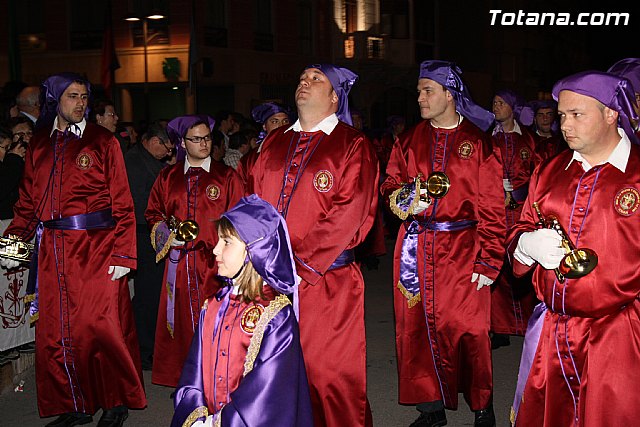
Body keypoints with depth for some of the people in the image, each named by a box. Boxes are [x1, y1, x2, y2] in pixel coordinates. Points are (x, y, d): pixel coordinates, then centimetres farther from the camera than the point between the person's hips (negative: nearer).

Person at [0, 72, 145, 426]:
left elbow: (122, 203, -4)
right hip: (52, 251, 4)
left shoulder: (102, 141, 1)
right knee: (55, 333, 6)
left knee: (102, 327, -4)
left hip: (97, 248, -4)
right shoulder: (38, 145, 12)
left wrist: (123, 254, -11)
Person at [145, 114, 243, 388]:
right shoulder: (168, 177, 12)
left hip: (214, 263, -2)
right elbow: (153, 213, 17)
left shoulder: (226, 177, 5)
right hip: (178, 262, 2)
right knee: (181, 322, 4)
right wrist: (168, 235, -2)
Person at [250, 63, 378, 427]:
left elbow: (347, 214, -12)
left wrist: (299, 264, -16)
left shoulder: (353, 145, -2)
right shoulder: (275, 142, 16)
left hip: (327, 280, -5)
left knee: (331, 375, 1)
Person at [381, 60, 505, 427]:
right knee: (417, 325, 4)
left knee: (467, 329, -1)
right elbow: (392, 182, 18)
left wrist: (489, 260, -9)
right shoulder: (410, 140, 11)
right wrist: (401, 196, -7)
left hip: (462, 248, -3)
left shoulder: (478, 142, -1)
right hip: (415, 247, 4)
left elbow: (491, 207, -3)